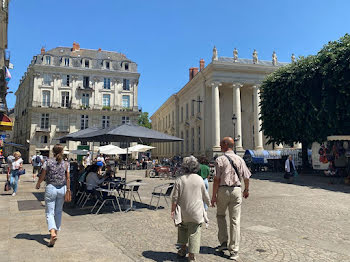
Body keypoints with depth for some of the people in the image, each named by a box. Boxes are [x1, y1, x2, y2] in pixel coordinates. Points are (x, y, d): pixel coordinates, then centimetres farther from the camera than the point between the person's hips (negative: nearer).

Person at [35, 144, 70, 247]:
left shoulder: (48, 162, -7)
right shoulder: (65, 164, 0)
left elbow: (42, 177, -3)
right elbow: (68, 179, 1)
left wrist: (38, 185, 16)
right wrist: (68, 190, 11)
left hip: (51, 188, -3)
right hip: (62, 189, 3)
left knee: (50, 212, 0)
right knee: (58, 212, 17)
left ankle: (53, 233, -18)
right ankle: (56, 230, 29)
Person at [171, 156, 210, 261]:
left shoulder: (179, 179, -8)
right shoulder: (199, 179, -6)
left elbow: (175, 197, -6)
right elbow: (205, 195, 5)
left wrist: (173, 210, 4)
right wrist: (209, 202, 25)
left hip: (183, 211, 1)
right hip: (196, 211, -1)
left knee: (182, 229, 23)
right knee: (194, 232, 7)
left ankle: (182, 250, 34)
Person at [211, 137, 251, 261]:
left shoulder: (220, 159, -6)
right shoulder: (240, 159, 6)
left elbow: (217, 179, -11)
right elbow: (246, 177, 9)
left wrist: (214, 195, -6)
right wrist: (246, 190, 25)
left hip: (223, 190, -3)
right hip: (236, 190, 3)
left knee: (220, 215, 20)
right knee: (235, 220, 6)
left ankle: (223, 242, 18)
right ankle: (234, 250, 9)